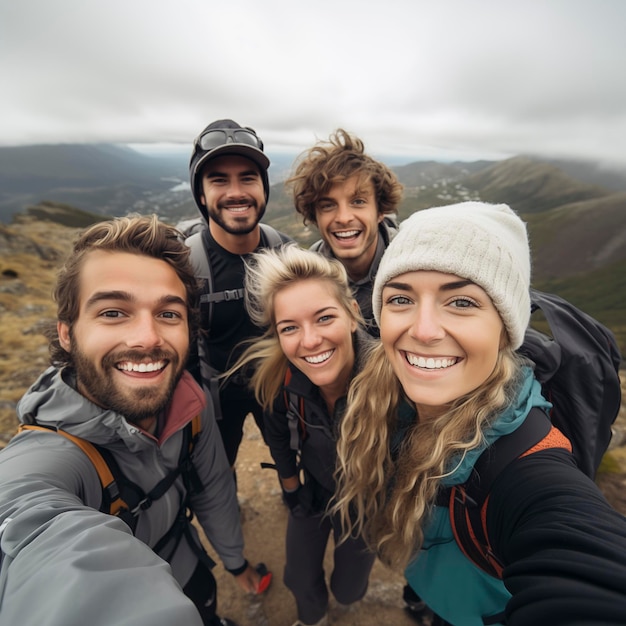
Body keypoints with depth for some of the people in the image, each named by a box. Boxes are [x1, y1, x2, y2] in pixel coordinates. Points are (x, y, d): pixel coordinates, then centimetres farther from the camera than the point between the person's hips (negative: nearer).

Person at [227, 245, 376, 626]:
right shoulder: (279, 376, -29)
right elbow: (279, 437, -6)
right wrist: (292, 492, 7)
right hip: (313, 492, 2)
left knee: (348, 590, 20)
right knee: (300, 580, 20)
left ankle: (353, 578, 58)